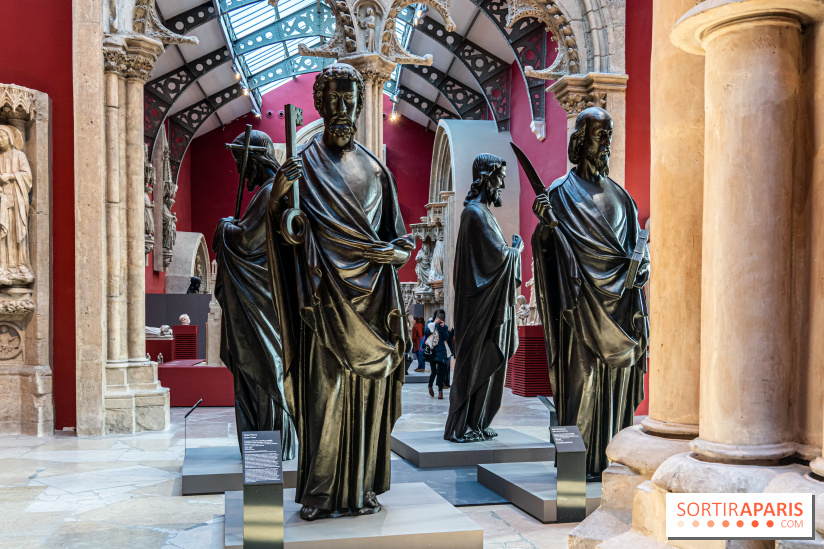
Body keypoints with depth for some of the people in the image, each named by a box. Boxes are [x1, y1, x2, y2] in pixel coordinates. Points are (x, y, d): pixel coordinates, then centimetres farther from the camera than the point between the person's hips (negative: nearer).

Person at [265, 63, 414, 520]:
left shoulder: (374, 168, 15)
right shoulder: (306, 163, 3)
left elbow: (396, 234, 16)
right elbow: (287, 231, -7)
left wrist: (398, 252, -4)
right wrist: (279, 193, -26)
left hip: (370, 299, 4)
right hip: (328, 298, -4)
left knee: (368, 393, 5)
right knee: (325, 390, -4)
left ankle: (362, 488, 15)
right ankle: (320, 493, 6)